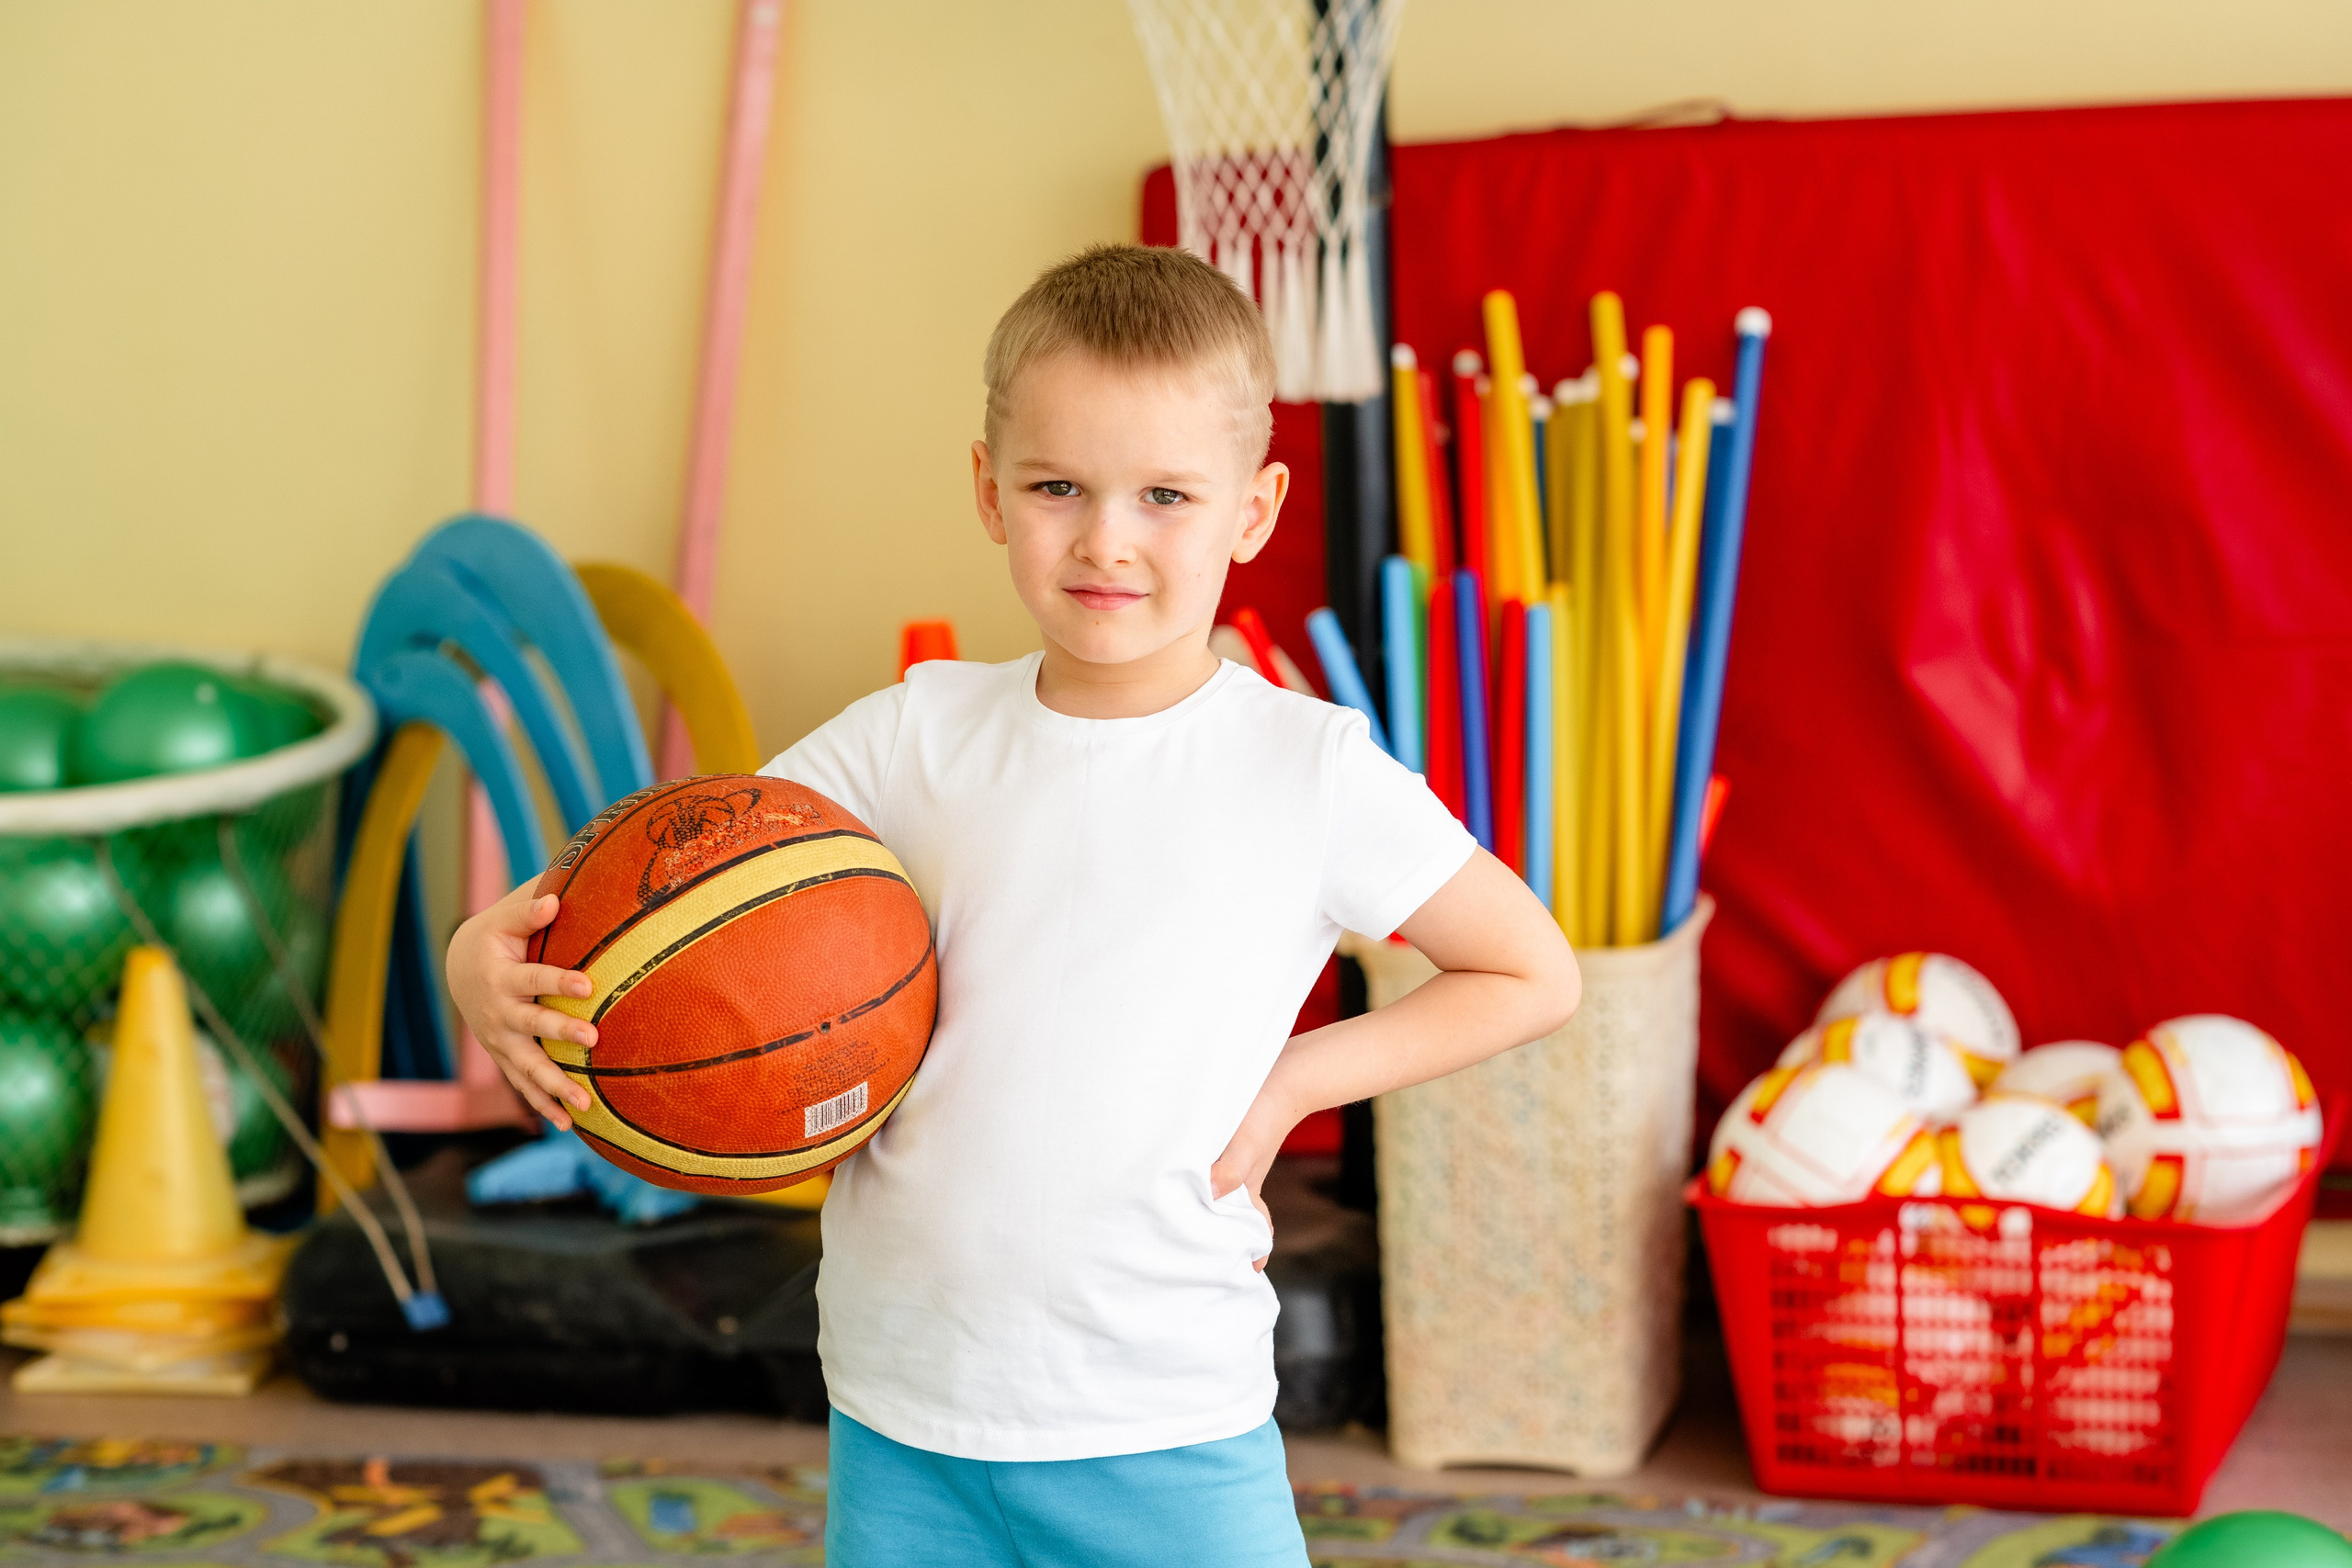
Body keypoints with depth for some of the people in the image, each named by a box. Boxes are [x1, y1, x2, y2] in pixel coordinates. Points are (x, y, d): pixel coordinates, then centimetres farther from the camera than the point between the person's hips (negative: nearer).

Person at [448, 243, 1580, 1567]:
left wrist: (1295, 1079, -6)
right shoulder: (918, 739, 0)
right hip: (899, 1425, 2)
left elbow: (1534, 974, 4)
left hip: (1169, 1433, -2)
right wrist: (489, 950, -15)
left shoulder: (1308, 769, -5)